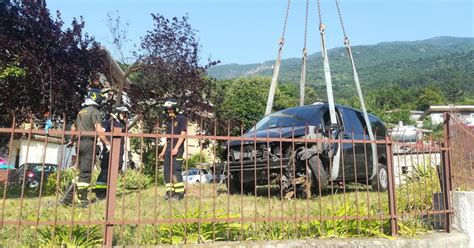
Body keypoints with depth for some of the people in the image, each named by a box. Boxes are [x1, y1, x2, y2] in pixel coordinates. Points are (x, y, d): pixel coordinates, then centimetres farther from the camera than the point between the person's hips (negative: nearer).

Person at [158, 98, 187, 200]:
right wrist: (163, 151, 16)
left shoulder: (181, 119, -2)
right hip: (168, 149, 8)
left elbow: (183, 134, -10)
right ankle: (169, 191, 14)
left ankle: (179, 192, -4)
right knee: (167, 170, 6)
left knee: (175, 171, -11)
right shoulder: (169, 121, 19)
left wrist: (176, 148, -18)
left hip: (177, 149, -7)